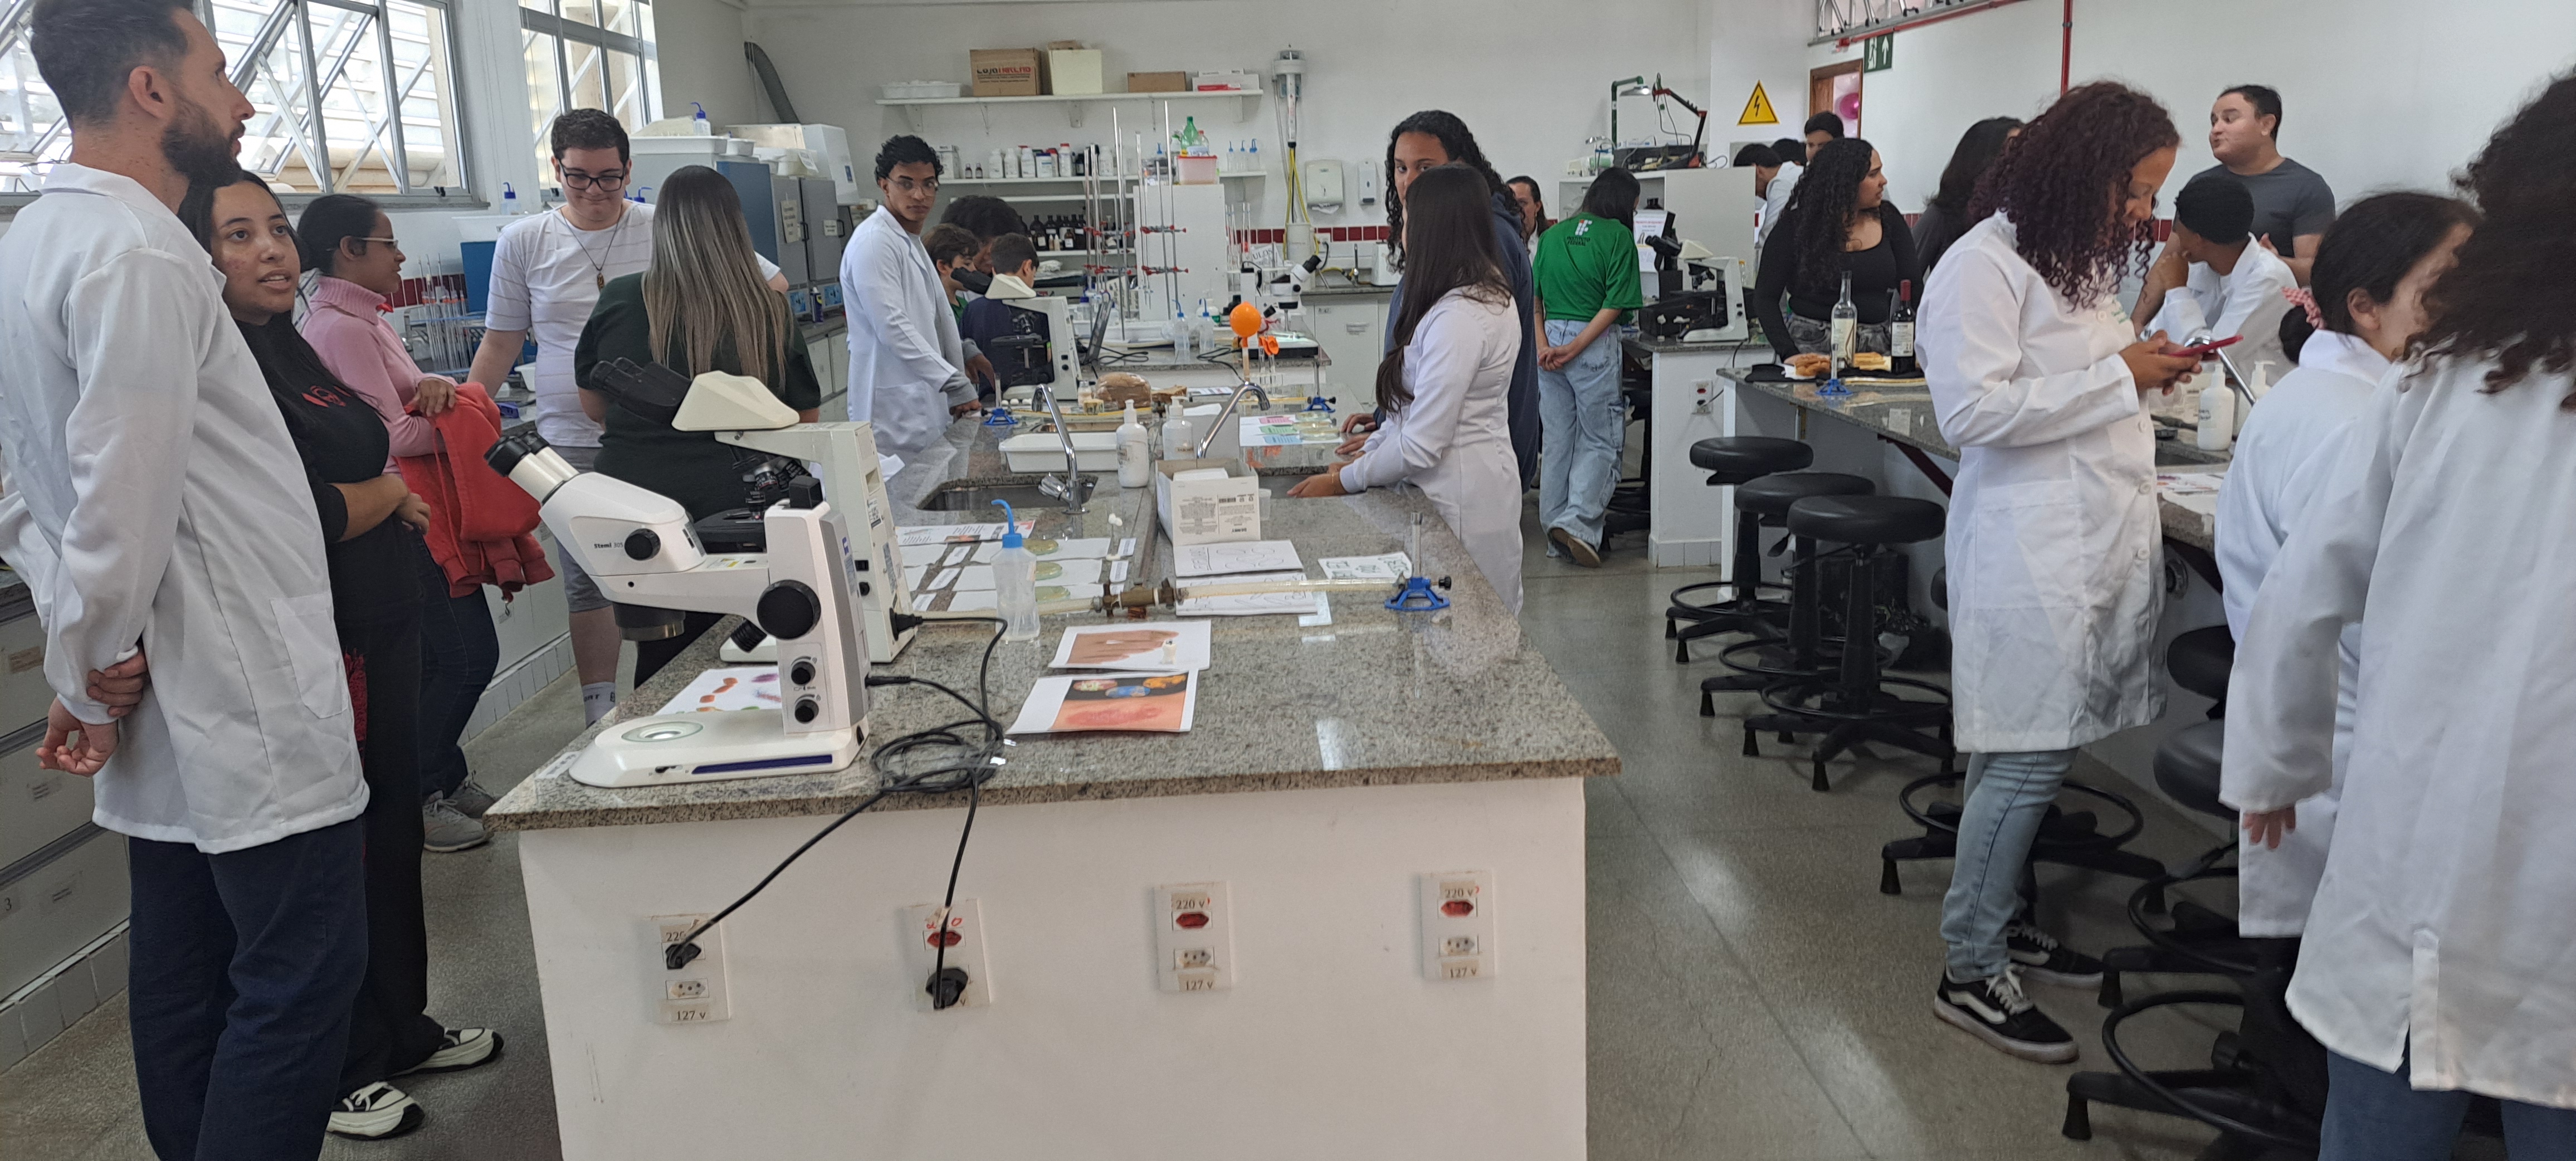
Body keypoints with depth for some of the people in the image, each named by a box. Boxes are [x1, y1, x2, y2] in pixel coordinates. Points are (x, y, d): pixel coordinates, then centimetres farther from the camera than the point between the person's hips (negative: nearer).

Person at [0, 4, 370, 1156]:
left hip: (166, 712, 10)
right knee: (299, 976, -2)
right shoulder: (136, 255, -16)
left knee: (184, 972, 17)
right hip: (243, 697, -10)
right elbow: (123, 496, -20)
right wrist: (94, 665, -6)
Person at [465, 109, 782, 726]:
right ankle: (600, 711, 18)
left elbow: (771, 286, 4)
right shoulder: (523, 242, 5)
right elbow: (500, 343, 11)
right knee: (587, 582, 6)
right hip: (574, 443, 1)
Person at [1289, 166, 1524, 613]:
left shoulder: (1458, 317, -23)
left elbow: (1424, 444, -22)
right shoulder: (1490, 296, 9)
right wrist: (1371, 450, 10)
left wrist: (1343, 482, -9)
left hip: (1462, 504, -10)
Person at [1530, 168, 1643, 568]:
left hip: (1550, 342, 5)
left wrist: (1544, 346, -4)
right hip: (1595, 346, -5)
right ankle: (1578, 521, -12)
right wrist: (1576, 348, -13)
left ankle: (1555, 528, 16)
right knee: (1600, 441, 3)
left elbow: (1534, 297, 5)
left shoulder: (1552, 235, 11)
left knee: (1558, 441, 12)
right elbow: (1616, 304, -13)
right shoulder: (1618, 236, -5)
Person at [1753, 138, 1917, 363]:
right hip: (1812, 346, -3)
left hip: (1876, 345, 3)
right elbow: (1765, 297, -3)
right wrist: (1789, 353, -17)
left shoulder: (1887, 218, 10)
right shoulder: (1797, 225, -2)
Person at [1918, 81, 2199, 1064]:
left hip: (2100, 534, 9)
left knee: (2041, 751, 10)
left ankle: (2001, 919, 26)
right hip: (2033, 549, -9)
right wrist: (2117, 377, -13)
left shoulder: (2084, 260, 18)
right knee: (2028, 756, -6)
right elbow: (1972, 410, -19)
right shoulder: (1985, 264, -11)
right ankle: (1971, 972, 6)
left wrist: (2149, 375, 9)